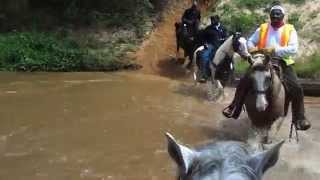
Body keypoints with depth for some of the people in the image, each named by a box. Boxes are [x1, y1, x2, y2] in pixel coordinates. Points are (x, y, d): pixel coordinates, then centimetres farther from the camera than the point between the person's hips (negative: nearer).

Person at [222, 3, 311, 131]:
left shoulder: (290, 30, 4)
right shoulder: (262, 28, 12)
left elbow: (293, 49, -9)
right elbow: (250, 41, 16)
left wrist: (275, 50, -22)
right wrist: (252, 48, -9)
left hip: (283, 63, -2)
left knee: (296, 89, -18)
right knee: (243, 82, -12)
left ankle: (299, 118, -7)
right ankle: (234, 108, -1)